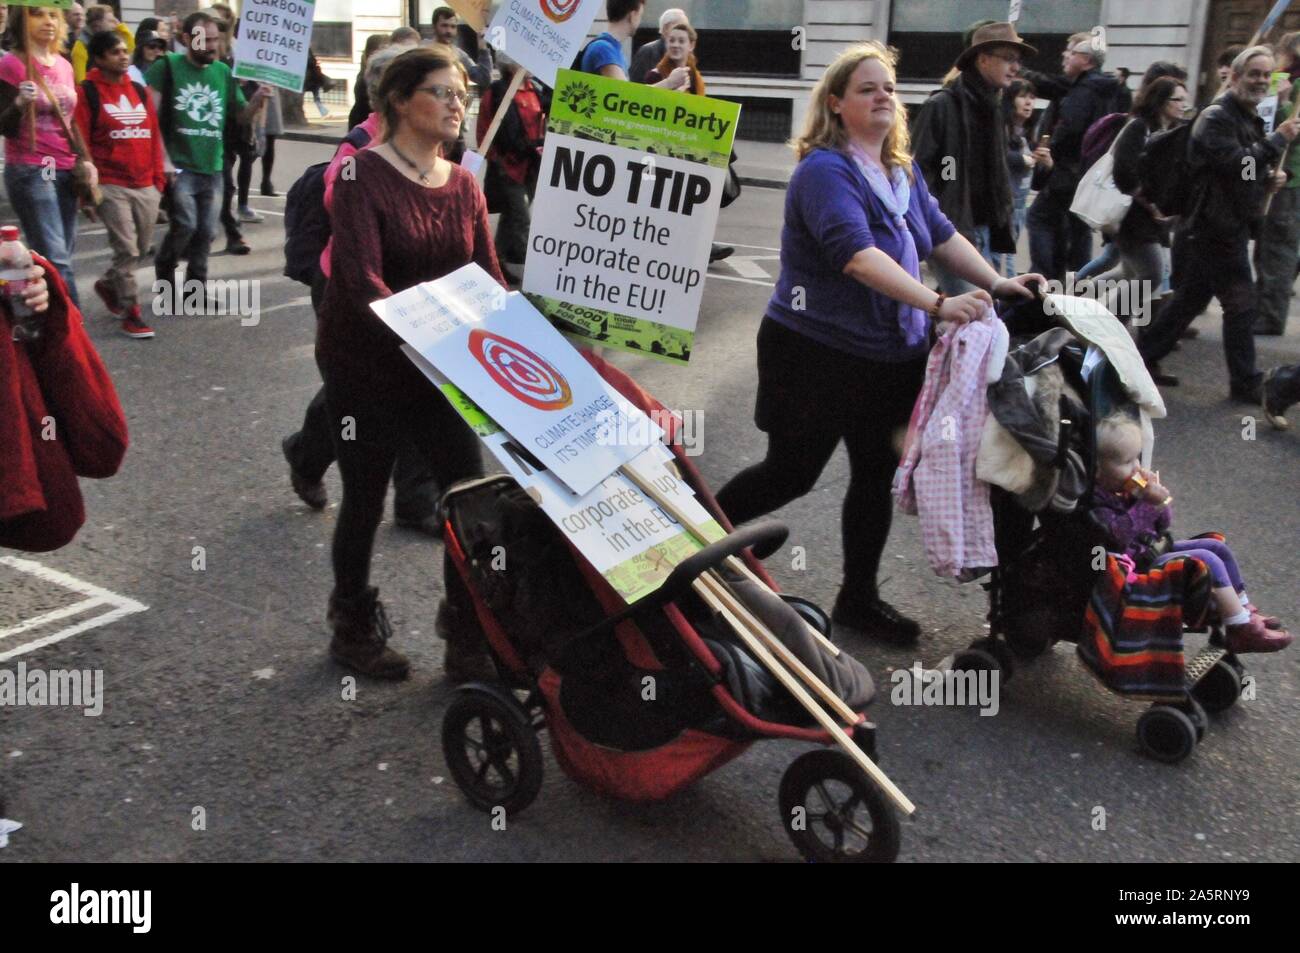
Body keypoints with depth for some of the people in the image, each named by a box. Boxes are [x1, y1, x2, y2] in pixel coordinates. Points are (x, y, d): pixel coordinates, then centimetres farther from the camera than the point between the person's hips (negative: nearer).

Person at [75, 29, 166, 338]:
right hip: (111, 186, -6)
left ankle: (109, 285, 37)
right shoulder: (87, 93, -4)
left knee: (144, 250, 12)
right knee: (127, 250, -8)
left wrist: (159, 178, 11)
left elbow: (154, 137, 16)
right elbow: (80, 144, -6)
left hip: (145, 186, 6)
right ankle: (130, 313, 3)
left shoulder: (140, 92, 13)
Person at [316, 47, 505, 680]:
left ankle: (470, 641, 12)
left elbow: (489, 278, 2)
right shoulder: (363, 176, -14)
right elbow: (363, 279, -25)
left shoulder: (463, 185, 4)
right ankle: (354, 631, 30)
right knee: (365, 500, 8)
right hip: (365, 367, -5)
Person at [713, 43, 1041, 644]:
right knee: (791, 473, 3)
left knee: (877, 476, 12)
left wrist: (997, 284, -1)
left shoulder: (903, 171, 9)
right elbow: (857, 254, -32)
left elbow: (941, 235, 14)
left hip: (891, 357, 8)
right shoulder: (825, 171, -18)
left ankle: (858, 599, 26)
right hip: (818, 353, -8)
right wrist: (938, 304, -39)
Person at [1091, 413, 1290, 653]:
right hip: (1140, 565, -10)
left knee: (1217, 547, 9)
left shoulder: (1129, 487, 6)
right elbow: (1118, 533, -37)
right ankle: (1242, 632, -11)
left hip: (1157, 547, 10)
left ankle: (1245, 612, 21)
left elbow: (1162, 525, 11)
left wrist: (1162, 502, -10)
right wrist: (1148, 503, -35)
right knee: (1207, 561, -18)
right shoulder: (1095, 501, -22)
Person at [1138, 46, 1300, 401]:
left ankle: (1145, 358, 21)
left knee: (1190, 299, 14)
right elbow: (1236, 164, -26)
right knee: (1241, 305, -6)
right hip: (1218, 226, -10)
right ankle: (1245, 382, 2)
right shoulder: (1217, 117, -13)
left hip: (1232, 225, 10)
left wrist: (1270, 178, 7)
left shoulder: (1249, 118, 19)